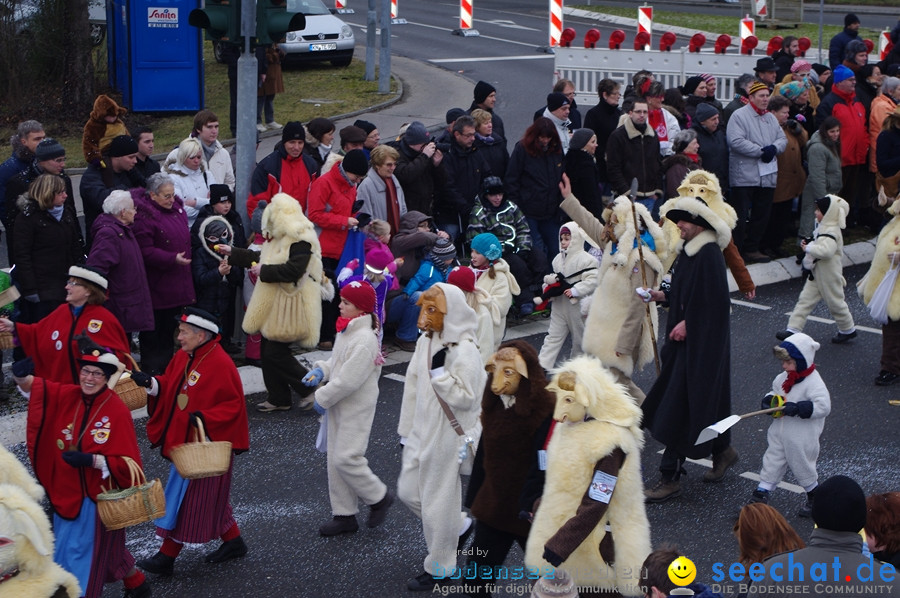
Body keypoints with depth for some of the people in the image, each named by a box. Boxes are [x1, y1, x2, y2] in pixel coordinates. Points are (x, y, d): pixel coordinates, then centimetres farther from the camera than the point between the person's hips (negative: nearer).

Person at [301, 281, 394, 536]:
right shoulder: (346, 331, 6)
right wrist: (321, 370, 0)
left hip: (357, 409, -10)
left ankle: (379, 498, 12)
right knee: (335, 459, 12)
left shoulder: (364, 340, -24)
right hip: (339, 406, 10)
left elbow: (348, 380, -26)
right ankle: (344, 515, 21)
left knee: (346, 458, -10)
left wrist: (322, 398, -14)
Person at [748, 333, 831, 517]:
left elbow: (823, 406, -30)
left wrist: (798, 408, -34)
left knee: (802, 467, 9)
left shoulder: (813, 382, -21)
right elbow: (774, 391, 18)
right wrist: (769, 401, -6)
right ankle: (760, 495, 14)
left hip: (802, 439, -7)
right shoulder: (783, 378, 3)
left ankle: (815, 498, 31)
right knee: (772, 464, 9)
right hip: (779, 435, 7)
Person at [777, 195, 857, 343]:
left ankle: (848, 330, 24)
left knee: (835, 302, 6)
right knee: (805, 299, 5)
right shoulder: (823, 228, 9)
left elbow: (826, 251, -38)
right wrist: (809, 245, 5)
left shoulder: (831, 232, -23)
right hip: (816, 274, 10)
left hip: (828, 276, -10)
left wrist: (808, 248, -27)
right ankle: (793, 329, 5)